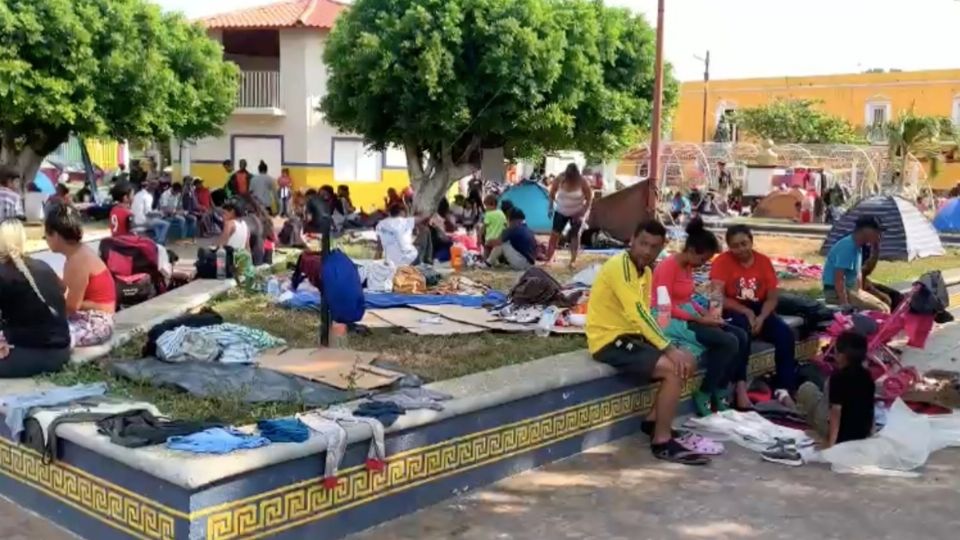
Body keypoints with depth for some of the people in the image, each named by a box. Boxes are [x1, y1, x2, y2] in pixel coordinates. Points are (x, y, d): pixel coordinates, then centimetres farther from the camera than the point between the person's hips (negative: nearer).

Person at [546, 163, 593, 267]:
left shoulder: (583, 182, -22)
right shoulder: (560, 179, -18)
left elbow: (589, 199, -13)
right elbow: (552, 193, -3)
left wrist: (582, 213, -19)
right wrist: (551, 207, -5)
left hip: (576, 213, -1)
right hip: (561, 212, 1)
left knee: (575, 236, 5)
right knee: (554, 234, -5)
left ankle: (573, 261, 13)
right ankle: (548, 259, -2)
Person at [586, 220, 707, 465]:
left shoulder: (645, 271, 12)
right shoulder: (619, 266, -19)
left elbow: (643, 316, 7)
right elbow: (638, 313, -29)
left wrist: (667, 347, -8)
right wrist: (669, 349, -31)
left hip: (631, 335, 10)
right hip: (609, 341, -10)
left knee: (688, 362, 7)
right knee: (674, 369, -20)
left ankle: (654, 420, 15)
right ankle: (662, 442, -12)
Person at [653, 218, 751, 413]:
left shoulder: (688, 267, 11)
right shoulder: (668, 267, -17)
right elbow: (666, 308, -21)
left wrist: (705, 312, 0)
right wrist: (700, 319, -18)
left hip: (690, 318, 10)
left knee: (741, 336, -2)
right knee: (729, 342, -21)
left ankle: (720, 393, 2)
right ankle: (704, 396, -8)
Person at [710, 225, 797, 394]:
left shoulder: (764, 261, 2)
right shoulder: (722, 261, -9)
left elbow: (772, 297, 0)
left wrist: (761, 318, -18)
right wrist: (746, 312, -24)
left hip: (759, 311, 4)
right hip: (733, 312, -4)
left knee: (786, 333, -20)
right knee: (741, 330, -37)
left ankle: (785, 388, -15)